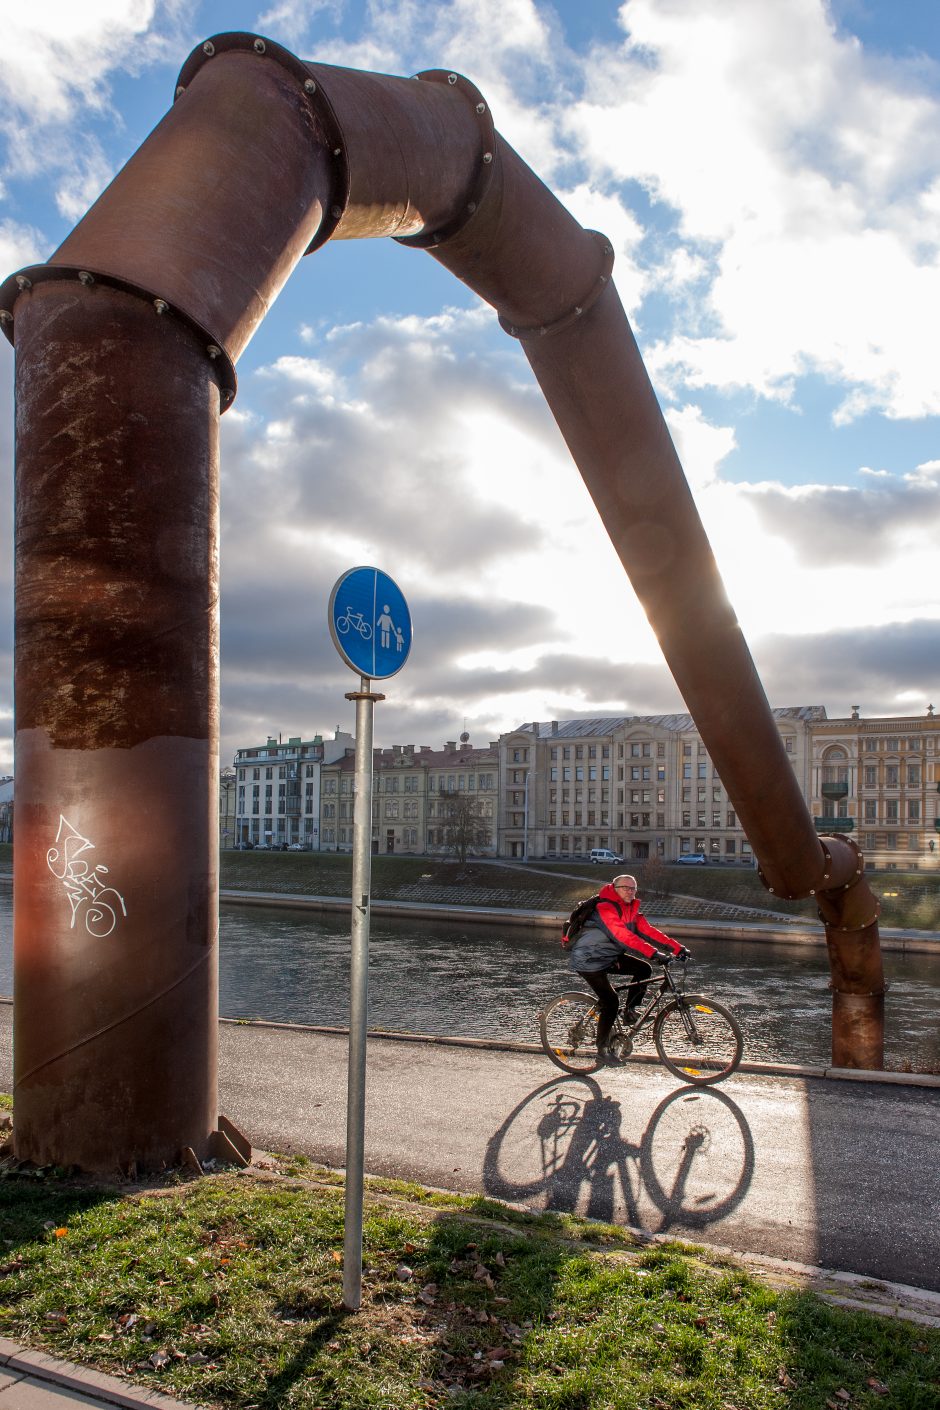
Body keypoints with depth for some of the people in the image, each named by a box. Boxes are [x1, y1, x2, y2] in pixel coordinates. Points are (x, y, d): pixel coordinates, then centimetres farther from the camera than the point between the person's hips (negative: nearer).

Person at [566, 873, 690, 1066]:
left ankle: (631, 1011, 8)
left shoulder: (631, 911, 4)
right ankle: (602, 1048, 3)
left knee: (644, 969, -4)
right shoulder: (606, 909, -24)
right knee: (610, 1001, -12)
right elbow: (624, 937, -36)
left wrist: (677, 948, -15)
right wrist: (653, 954, -43)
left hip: (609, 956, 9)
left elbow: (649, 931, -5)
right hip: (587, 960, -9)